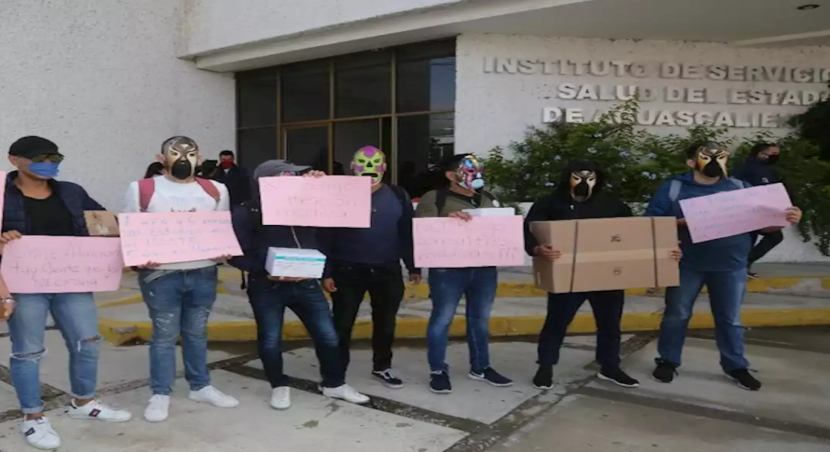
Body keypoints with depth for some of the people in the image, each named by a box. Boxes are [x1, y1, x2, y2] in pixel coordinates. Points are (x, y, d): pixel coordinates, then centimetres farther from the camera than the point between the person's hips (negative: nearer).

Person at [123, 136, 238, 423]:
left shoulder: (216, 191, 8)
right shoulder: (141, 190, 0)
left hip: (204, 273, 3)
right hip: (160, 274, -2)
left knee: (197, 332, 14)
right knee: (165, 335, 4)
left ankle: (200, 387, 27)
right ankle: (160, 395, 17)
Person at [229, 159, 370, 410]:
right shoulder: (246, 213, -6)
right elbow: (237, 254, -9)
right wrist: (264, 271, -20)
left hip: (305, 283, 3)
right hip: (267, 287, -3)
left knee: (328, 335, 7)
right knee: (270, 340, 8)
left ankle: (334, 384, 27)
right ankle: (279, 386, 32)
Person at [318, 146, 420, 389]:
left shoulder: (398, 196, 2)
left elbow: (408, 233, 7)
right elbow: (326, 237, -4)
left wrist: (413, 267, 4)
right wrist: (326, 272, -9)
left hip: (387, 271, 3)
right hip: (347, 271, -2)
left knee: (385, 322, 14)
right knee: (342, 324, 5)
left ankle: (382, 367, 32)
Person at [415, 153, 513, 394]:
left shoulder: (488, 199, 16)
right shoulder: (434, 198, 0)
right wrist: (446, 220, -25)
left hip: (485, 268, 5)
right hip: (448, 269, -5)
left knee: (481, 319, 13)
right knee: (442, 318, 0)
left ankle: (481, 367, 26)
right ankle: (438, 370, 12)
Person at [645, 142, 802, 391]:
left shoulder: (740, 188, 6)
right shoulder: (673, 188, -2)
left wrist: (786, 218, -14)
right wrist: (682, 222, -22)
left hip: (731, 267, 2)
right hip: (686, 265, -2)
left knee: (730, 319, 13)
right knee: (676, 316, 9)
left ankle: (736, 366, 29)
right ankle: (668, 361, 25)